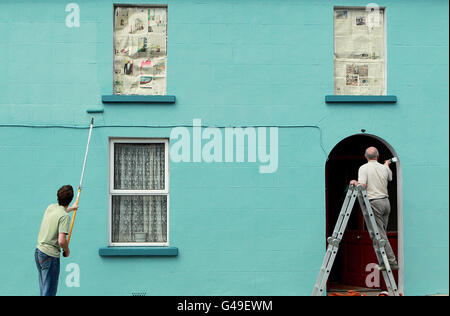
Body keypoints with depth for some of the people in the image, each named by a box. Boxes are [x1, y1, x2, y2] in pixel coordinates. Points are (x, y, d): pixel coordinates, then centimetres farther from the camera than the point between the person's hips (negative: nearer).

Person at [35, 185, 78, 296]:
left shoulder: (51, 207, 7)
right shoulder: (65, 216, -18)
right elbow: (61, 241, -24)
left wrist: (72, 208, 50)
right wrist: (67, 251, -3)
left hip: (38, 251, 8)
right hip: (50, 256, -8)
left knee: (43, 289, 17)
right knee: (49, 292, -3)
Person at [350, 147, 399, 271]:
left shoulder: (363, 168, -6)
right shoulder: (384, 168, 10)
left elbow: (362, 186, -17)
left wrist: (355, 183, 3)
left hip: (374, 203, -6)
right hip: (386, 201, 6)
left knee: (380, 234, -5)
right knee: (381, 233, 14)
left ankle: (391, 261, -8)